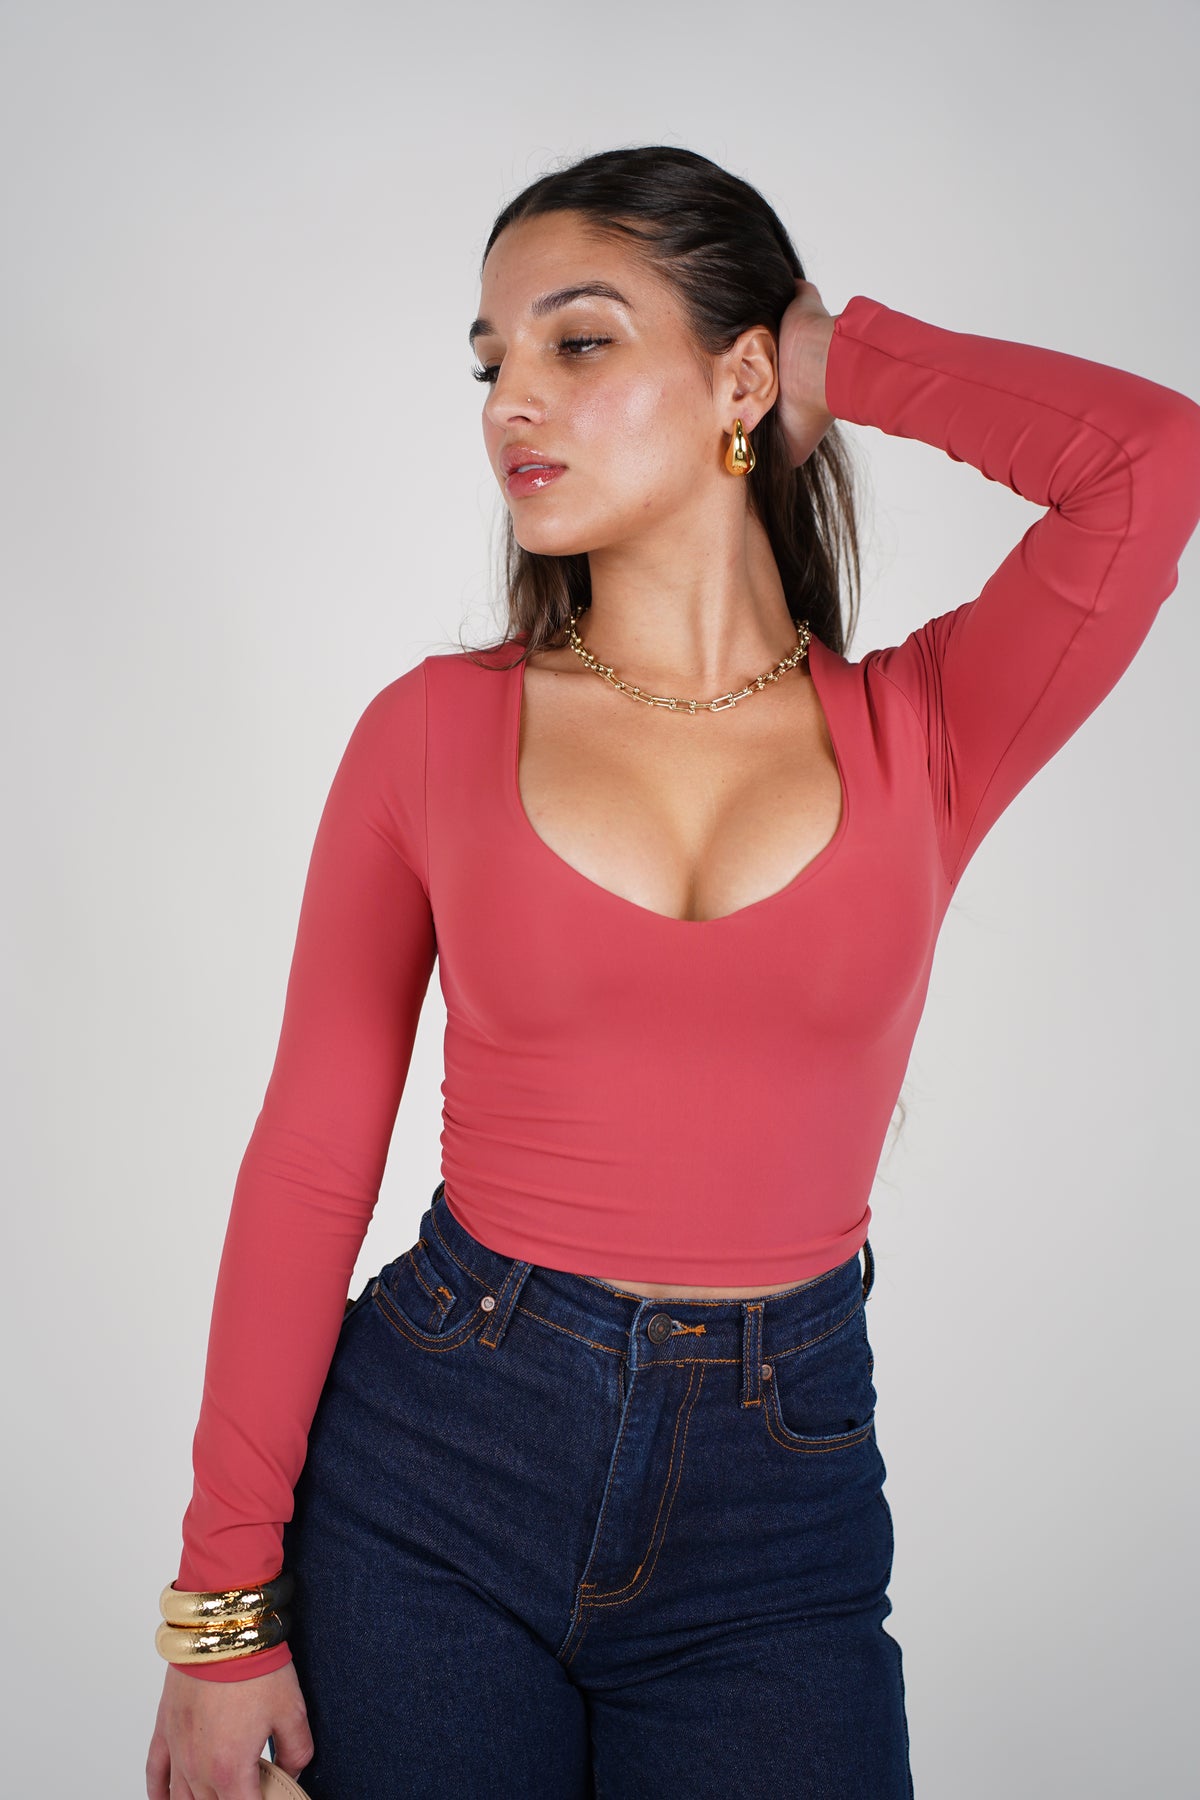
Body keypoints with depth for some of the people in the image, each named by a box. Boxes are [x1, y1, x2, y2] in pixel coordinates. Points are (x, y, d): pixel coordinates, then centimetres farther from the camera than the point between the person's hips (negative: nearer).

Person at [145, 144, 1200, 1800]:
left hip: (779, 1497, 0)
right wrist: (225, 1608, -3)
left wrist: (842, 356, -2)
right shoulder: (435, 729, -3)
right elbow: (311, 1166, -3)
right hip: (433, 1472, 1)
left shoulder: (919, 737, -2)